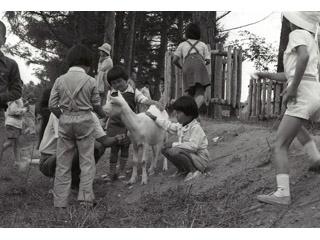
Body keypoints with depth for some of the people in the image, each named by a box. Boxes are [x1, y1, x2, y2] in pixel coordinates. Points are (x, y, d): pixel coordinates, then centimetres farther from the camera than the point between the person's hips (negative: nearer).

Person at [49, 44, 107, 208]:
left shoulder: (60, 80, 1)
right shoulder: (90, 81, -3)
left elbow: (52, 105, 0)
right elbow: (96, 105, 6)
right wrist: (102, 115, 26)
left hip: (65, 121, 2)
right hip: (84, 121, -2)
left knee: (63, 162, 9)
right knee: (87, 160, 8)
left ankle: (60, 201, 11)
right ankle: (85, 198, 3)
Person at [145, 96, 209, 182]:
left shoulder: (196, 127, -22)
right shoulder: (181, 126, 7)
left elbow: (193, 146, -31)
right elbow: (170, 126, 26)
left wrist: (174, 144, -25)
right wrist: (155, 118, 25)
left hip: (200, 160, -9)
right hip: (189, 154, 9)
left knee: (174, 151, -32)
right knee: (165, 149, 6)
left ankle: (194, 171, -13)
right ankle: (183, 169, 13)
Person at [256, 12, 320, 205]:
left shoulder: (297, 34, -3)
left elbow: (303, 57, -25)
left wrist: (293, 88, -22)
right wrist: (268, 75, 23)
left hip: (302, 97, -9)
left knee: (280, 146, -10)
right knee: (295, 124, 40)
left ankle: (283, 193, -21)